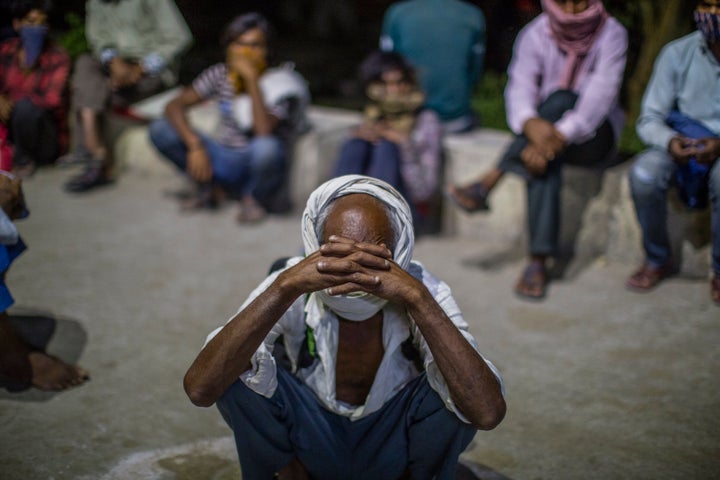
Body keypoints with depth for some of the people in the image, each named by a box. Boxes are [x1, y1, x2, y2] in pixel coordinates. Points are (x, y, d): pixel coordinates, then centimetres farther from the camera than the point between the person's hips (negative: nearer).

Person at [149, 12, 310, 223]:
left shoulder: (278, 82, -13)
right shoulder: (220, 74, 0)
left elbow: (263, 131, -30)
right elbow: (174, 106, -6)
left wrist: (251, 78, -30)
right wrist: (195, 145, -22)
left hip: (258, 166, -4)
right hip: (225, 162, 4)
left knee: (265, 146, -41)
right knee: (159, 129, -12)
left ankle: (255, 197, -7)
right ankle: (211, 187, 4)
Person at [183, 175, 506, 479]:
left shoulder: (421, 290, -25)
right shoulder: (294, 289, -24)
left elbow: (488, 412, -39)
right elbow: (199, 388, -38)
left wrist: (416, 298, -49)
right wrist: (286, 286, -48)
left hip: (393, 444, 0)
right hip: (313, 439, 0)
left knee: (452, 392, -31)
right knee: (236, 377, -27)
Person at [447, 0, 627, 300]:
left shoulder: (612, 35, -11)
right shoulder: (536, 34, -4)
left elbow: (600, 96, -24)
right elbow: (519, 88, -17)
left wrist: (560, 136, -40)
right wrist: (530, 124, -42)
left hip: (592, 136, -1)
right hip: (544, 129, 2)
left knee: (561, 99, -34)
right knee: (544, 162, -35)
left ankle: (487, 185, -36)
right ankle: (538, 262, -37)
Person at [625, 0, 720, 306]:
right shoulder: (677, 54, -2)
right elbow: (649, 119, -4)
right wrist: (669, 142, -27)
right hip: (682, 141, 2)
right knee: (643, 174, -30)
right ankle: (658, 261, -5)